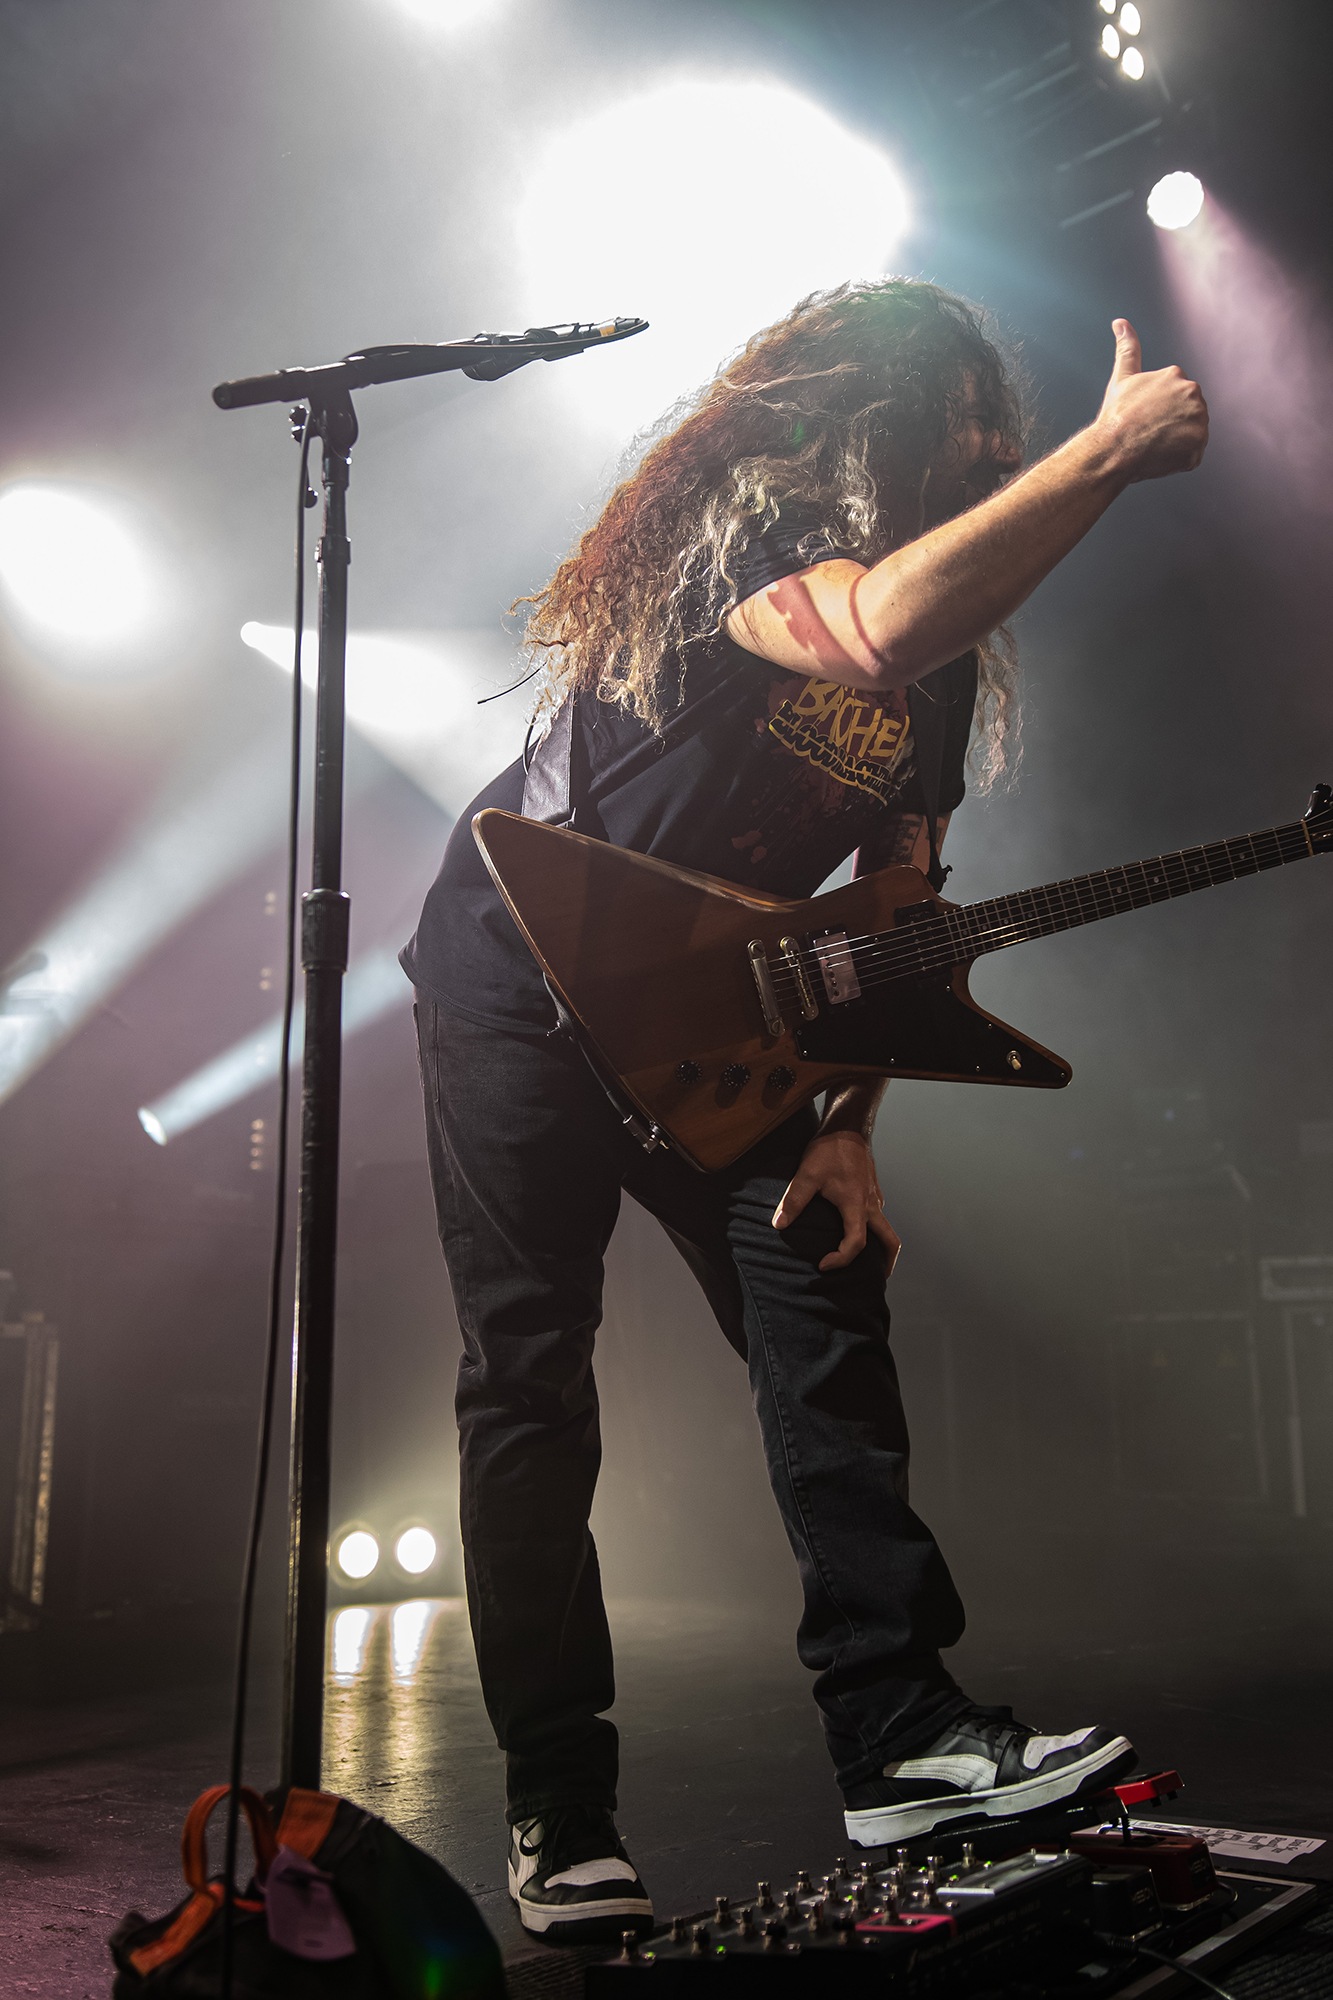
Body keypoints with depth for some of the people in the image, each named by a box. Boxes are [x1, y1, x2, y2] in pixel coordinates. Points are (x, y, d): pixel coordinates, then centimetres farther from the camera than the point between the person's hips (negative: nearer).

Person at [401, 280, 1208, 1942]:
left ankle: (901, 1734, 0)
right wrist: (1113, 453, -37)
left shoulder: (948, 647, 3)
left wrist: (848, 1124, -5)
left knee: (827, 1313, -6)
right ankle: (556, 1807, 6)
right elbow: (876, 627, -43)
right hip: (521, 979, -6)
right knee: (529, 1380, -5)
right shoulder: (731, 520, -18)